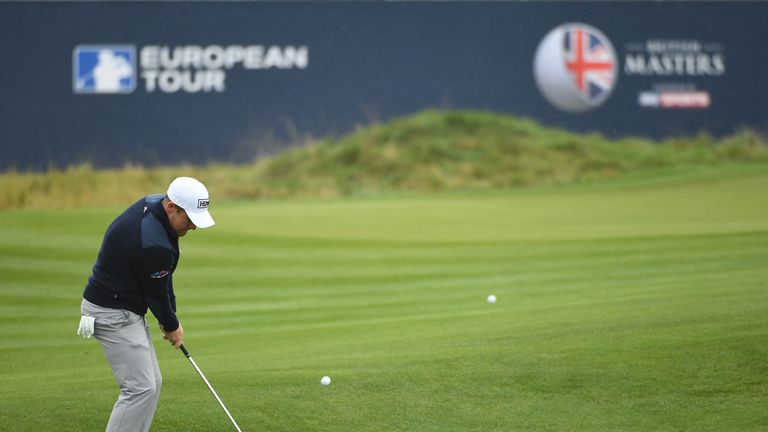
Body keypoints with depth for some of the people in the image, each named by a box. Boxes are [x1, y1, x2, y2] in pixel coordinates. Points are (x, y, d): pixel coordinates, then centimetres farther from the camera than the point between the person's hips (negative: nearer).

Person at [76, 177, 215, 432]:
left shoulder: (152, 203, 0)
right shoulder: (154, 244, -30)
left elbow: (161, 280, 9)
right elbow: (156, 293, -14)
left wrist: (171, 319, 8)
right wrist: (172, 326, 5)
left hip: (126, 310, 10)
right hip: (113, 314, -10)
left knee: (151, 383, 12)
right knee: (140, 388, -11)